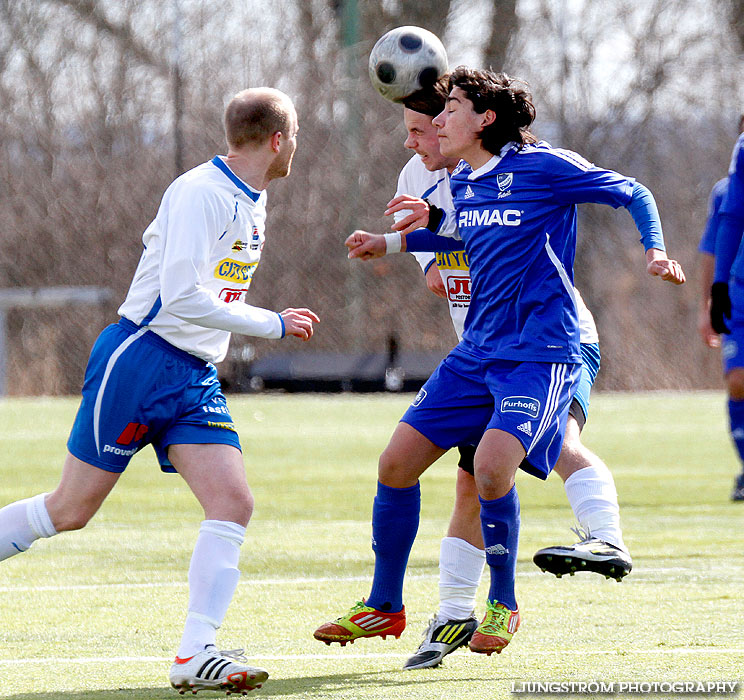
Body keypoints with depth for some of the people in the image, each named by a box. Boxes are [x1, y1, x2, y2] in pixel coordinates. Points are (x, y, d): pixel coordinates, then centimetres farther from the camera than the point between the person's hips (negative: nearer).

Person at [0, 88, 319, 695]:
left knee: (233, 502, -11)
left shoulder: (253, 202, 13)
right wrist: (273, 324, -17)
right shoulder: (198, 193, -16)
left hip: (196, 380, 8)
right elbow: (181, 298, -23)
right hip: (139, 361, -8)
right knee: (70, 511, -2)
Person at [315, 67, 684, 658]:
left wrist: (656, 252, -19)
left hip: (541, 353, -7)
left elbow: (632, 194, -3)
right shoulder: (461, 184, 11)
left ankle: (504, 605, -3)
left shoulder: (541, 166, -10)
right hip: (478, 353, 8)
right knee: (397, 462, 0)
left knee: (492, 466, -26)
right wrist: (390, 243, 30)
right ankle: (385, 608, 16)